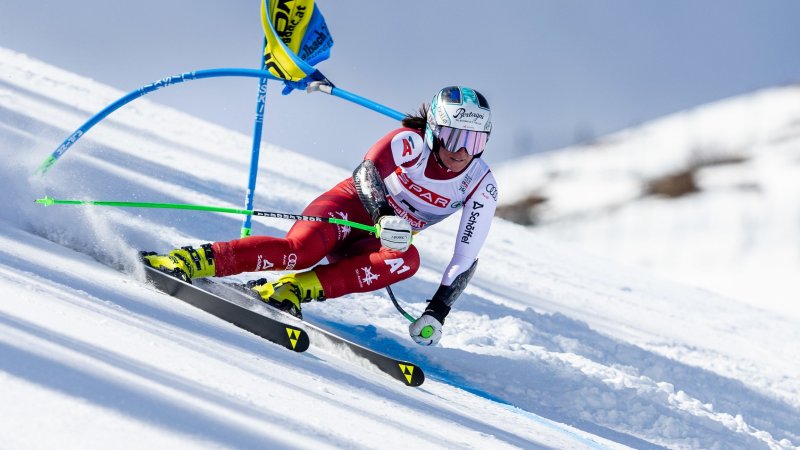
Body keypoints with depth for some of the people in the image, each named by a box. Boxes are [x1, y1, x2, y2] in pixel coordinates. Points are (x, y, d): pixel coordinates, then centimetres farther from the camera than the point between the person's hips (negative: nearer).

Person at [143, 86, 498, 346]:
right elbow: (367, 172, -33)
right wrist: (385, 215, -52)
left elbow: (466, 257, -7)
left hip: (375, 245, 4)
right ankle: (187, 261, -36)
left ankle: (292, 290, -36)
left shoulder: (481, 187, -8)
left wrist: (437, 312, -18)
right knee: (301, 250, -36)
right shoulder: (411, 142, -17)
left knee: (407, 260, -33)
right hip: (350, 208, -4)